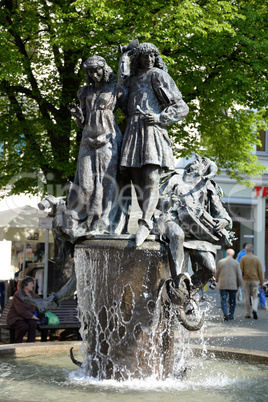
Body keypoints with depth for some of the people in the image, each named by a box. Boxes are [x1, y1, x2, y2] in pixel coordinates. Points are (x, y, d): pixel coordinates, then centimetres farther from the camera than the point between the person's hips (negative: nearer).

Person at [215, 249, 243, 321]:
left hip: (222, 285, 0)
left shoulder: (220, 262, 2)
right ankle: (231, 315, 13)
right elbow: (239, 275, 0)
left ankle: (225, 314, -14)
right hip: (233, 285, 0)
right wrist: (239, 284, 11)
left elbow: (217, 274, 9)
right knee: (232, 301, 11)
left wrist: (217, 280, 27)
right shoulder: (236, 263, -1)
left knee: (223, 300, 1)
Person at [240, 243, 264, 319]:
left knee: (247, 297, 8)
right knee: (255, 297, 6)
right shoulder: (257, 259, -1)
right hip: (255, 280, 0)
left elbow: (241, 270, -5)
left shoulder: (243, 258, -3)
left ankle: (248, 314, 10)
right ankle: (254, 309, -19)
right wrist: (261, 282, 4)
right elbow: (260, 271, -1)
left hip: (246, 280, 0)